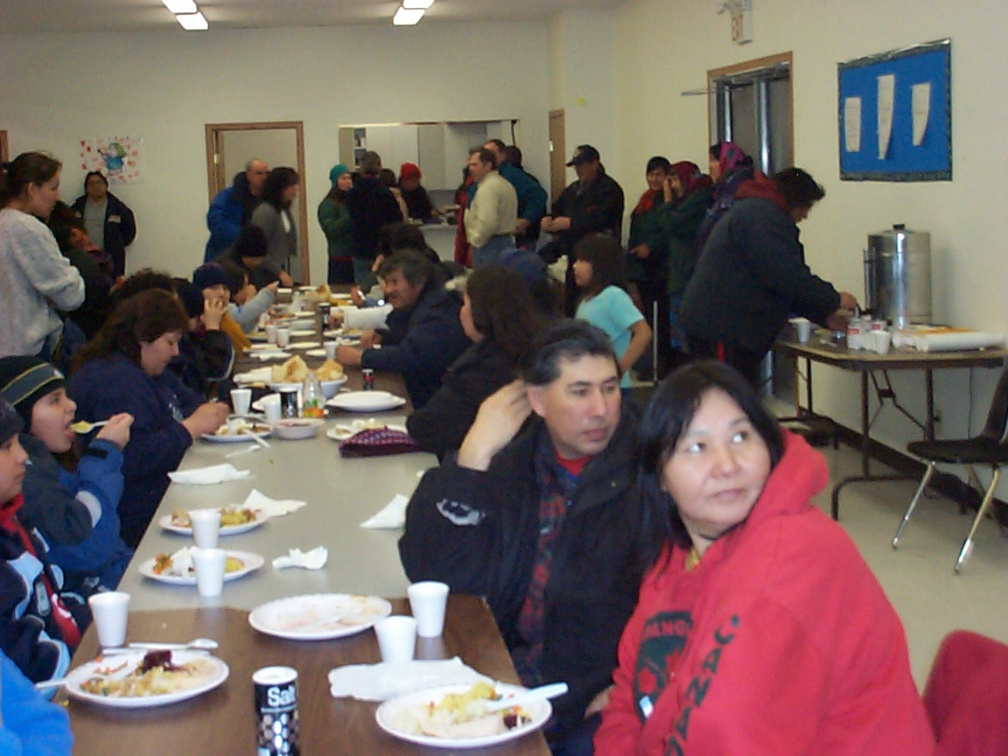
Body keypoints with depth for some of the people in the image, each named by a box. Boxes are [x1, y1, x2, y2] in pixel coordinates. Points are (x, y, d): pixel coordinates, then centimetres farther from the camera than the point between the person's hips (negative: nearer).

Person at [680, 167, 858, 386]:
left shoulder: (752, 209, 25)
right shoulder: (766, 215, -11)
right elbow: (788, 277, -19)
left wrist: (824, 315, 20)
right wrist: (834, 300, -5)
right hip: (723, 328, -11)